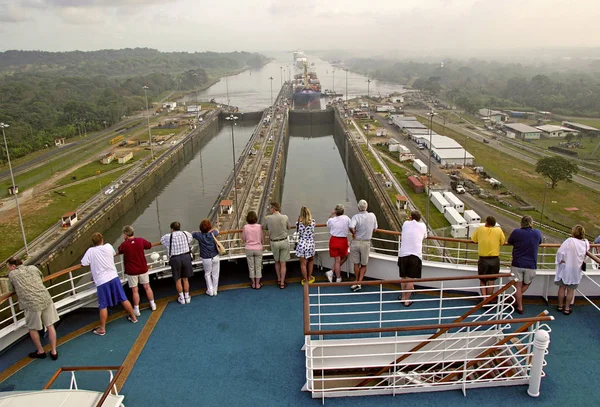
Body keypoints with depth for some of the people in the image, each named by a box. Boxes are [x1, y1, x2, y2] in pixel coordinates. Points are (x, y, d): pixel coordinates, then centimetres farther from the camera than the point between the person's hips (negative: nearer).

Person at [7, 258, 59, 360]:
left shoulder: (12, 274, 3)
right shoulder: (33, 268, 13)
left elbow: (11, 290, 15)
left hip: (31, 304, -4)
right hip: (46, 299, 4)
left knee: (32, 328, 18)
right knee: (50, 326, 13)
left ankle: (40, 352, 31)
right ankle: (54, 352, 21)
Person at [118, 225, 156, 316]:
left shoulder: (124, 244, -16)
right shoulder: (141, 240, -9)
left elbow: (119, 251, 5)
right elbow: (149, 246, 9)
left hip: (131, 271, -3)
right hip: (143, 269, 3)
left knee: (135, 291, 6)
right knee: (147, 287, 16)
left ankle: (136, 310, 12)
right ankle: (153, 305, 27)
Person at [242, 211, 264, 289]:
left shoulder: (245, 227, -10)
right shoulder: (259, 226, -11)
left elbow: (243, 239, -2)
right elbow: (262, 238, -2)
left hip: (249, 249, 0)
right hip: (258, 249, 0)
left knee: (251, 267, 13)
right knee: (258, 267, 11)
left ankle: (253, 284, 24)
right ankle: (258, 284, 18)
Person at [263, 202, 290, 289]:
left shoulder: (268, 218, -12)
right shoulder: (285, 217, -11)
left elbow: (263, 227, 4)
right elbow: (288, 227, 5)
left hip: (274, 242, 0)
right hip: (284, 242, 0)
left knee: (277, 261, 22)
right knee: (283, 263, 7)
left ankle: (279, 279, 32)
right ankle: (282, 283, 13)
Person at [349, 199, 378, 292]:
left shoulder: (356, 217, -16)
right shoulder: (372, 216, -6)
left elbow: (351, 227, -34)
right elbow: (375, 229, 5)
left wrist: (353, 233, -14)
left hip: (356, 242, -2)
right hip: (366, 243, 2)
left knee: (356, 263, 14)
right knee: (364, 265, 13)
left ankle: (356, 281, 27)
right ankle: (359, 283, 3)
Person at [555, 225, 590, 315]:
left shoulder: (569, 241, -19)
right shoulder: (585, 243, -4)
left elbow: (560, 252, -22)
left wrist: (561, 260, -6)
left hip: (566, 269, -3)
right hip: (577, 270, 3)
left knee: (562, 287, 12)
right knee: (571, 290, 12)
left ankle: (560, 306, 23)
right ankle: (567, 308, 18)